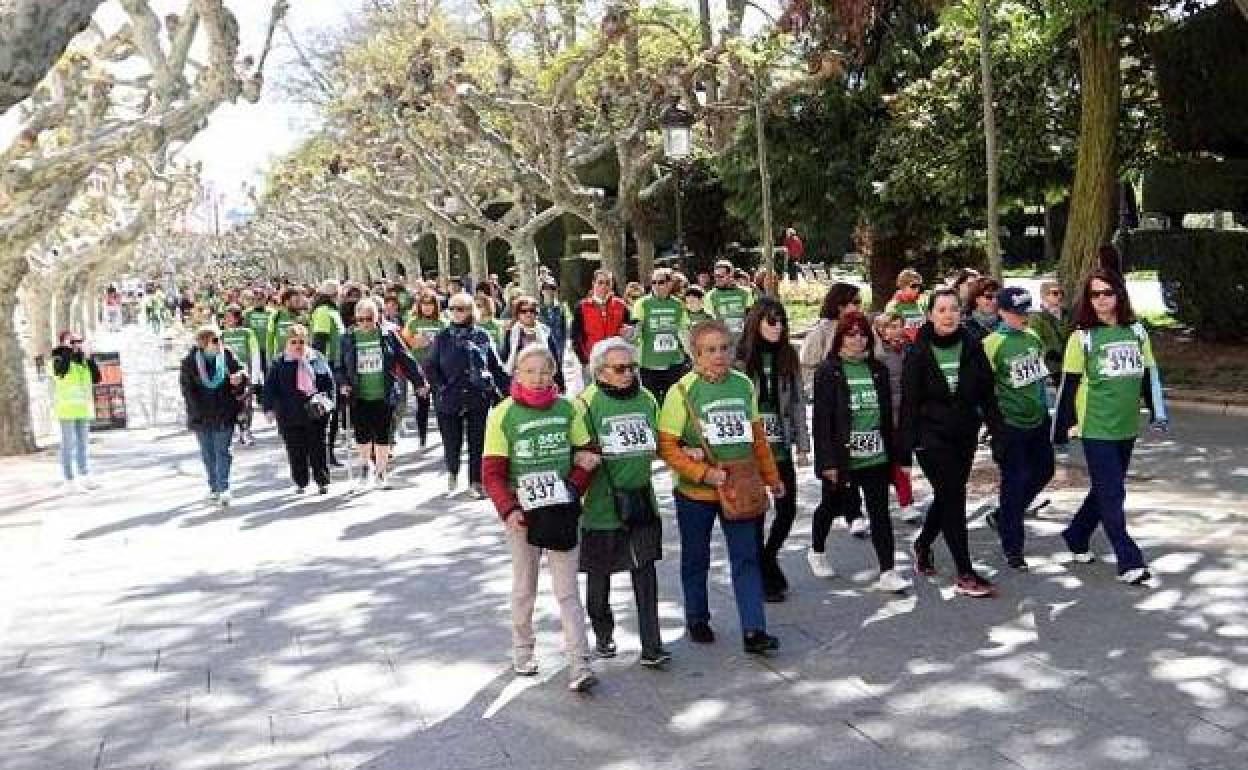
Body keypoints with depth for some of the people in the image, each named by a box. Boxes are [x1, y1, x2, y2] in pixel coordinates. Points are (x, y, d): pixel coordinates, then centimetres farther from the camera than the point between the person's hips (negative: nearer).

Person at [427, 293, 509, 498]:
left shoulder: (482, 336, 4)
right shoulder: (442, 337, 5)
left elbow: (496, 367, 7)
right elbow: (431, 367, 7)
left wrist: (507, 389, 3)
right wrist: (440, 387, -5)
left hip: (479, 398, 0)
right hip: (449, 400, 0)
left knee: (478, 442, 3)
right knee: (452, 441, 6)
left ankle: (476, 483, 16)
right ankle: (452, 475, 32)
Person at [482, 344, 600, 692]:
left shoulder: (567, 409, -2)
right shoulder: (503, 414, -8)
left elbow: (587, 455, 5)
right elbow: (492, 472, -8)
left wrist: (573, 488, -11)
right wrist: (509, 510, -21)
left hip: (562, 511, 1)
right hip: (522, 512, -1)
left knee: (568, 589, 0)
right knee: (524, 587, 15)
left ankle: (579, 664, 1)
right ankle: (522, 651, 34)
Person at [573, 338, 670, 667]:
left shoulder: (646, 399, 8)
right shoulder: (586, 403, -8)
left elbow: (658, 444, 19)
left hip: (641, 499, 3)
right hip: (601, 503, -3)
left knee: (645, 572, 0)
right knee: (599, 574, 12)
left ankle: (651, 646, 5)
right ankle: (603, 635, 32)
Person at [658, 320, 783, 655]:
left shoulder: (744, 384, 1)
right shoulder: (682, 391, -13)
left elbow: (757, 436, 11)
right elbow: (666, 446, -14)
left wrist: (771, 476, 14)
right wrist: (704, 473, -21)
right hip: (695, 491, -3)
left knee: (747, 557, 1)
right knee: (696, 558, 13)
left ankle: (753, 630, 6)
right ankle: (697, 619, 32)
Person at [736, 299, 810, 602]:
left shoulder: (788, 356, 5)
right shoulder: (742, 358, -8)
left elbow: (797, 403, 8)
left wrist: (802, 445, 5)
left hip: (781, 446, 4)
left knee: (787, 509, 6)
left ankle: (767, 557, 33)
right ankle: (765, 576, 21)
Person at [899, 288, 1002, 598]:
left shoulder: (972, 348, 1)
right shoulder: (918, 353, -7)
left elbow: (987, 395, 4)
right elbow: (909, 403, -8)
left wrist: (998, 433, -2)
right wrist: (905, 450, -11)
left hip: (965, 436, 4)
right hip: (931, 437, -4)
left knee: (947, 497, 15)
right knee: (954, 499, -8)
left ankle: (923, 544, 41)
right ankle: (965, 575, -2)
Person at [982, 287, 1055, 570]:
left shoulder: (1033, 337, 7)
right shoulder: (993, 344, -15)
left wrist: (1045, 405, 20)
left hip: (1038, 419, 7)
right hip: (1010, 423, -7)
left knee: (1043, 471, 16)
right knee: (1014, 482, -3)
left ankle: (1002, 517, 35)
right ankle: (1012, 549, 8)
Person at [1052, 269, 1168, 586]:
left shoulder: (1136, 331, 5)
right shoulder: (1082, 337, -6)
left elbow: (1149, 374, 12)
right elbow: (1069, 384, -4)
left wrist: (1159, 414, 11)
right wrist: (1065, 425, -4)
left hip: (1127, 427, 5)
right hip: (1096, 428, -5)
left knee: (1107, 490, 15)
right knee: (1112, 494, -5)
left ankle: (1076, 536, 34)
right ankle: (1130, 562, 1)